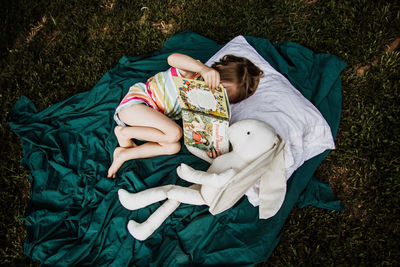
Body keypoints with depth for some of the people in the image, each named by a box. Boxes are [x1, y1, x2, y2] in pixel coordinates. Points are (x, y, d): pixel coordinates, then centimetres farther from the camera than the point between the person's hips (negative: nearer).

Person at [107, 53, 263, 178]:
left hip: (153, 119, 8)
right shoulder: (195, 70, -16)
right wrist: (203, 68, -53)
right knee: (174, 133, -29)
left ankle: (123, 154, -4)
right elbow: (173, 59, -37)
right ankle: (124, 132, -7)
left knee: (174, 147, -16)